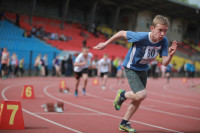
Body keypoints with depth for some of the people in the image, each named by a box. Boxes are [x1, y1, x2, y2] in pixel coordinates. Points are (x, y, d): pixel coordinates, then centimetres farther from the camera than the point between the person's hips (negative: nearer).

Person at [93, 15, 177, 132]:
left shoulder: (163, 41, -19)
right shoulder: (141, 37, -33)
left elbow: (165, 62, -19)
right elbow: (122, 33, -18)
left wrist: (171, 54, -41)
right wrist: (106, 44, -9)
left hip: (143, 69, 6)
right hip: (131, 68, -6)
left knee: (138, 99, 12)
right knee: (141, 95, -23)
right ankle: (122, 95, 10)